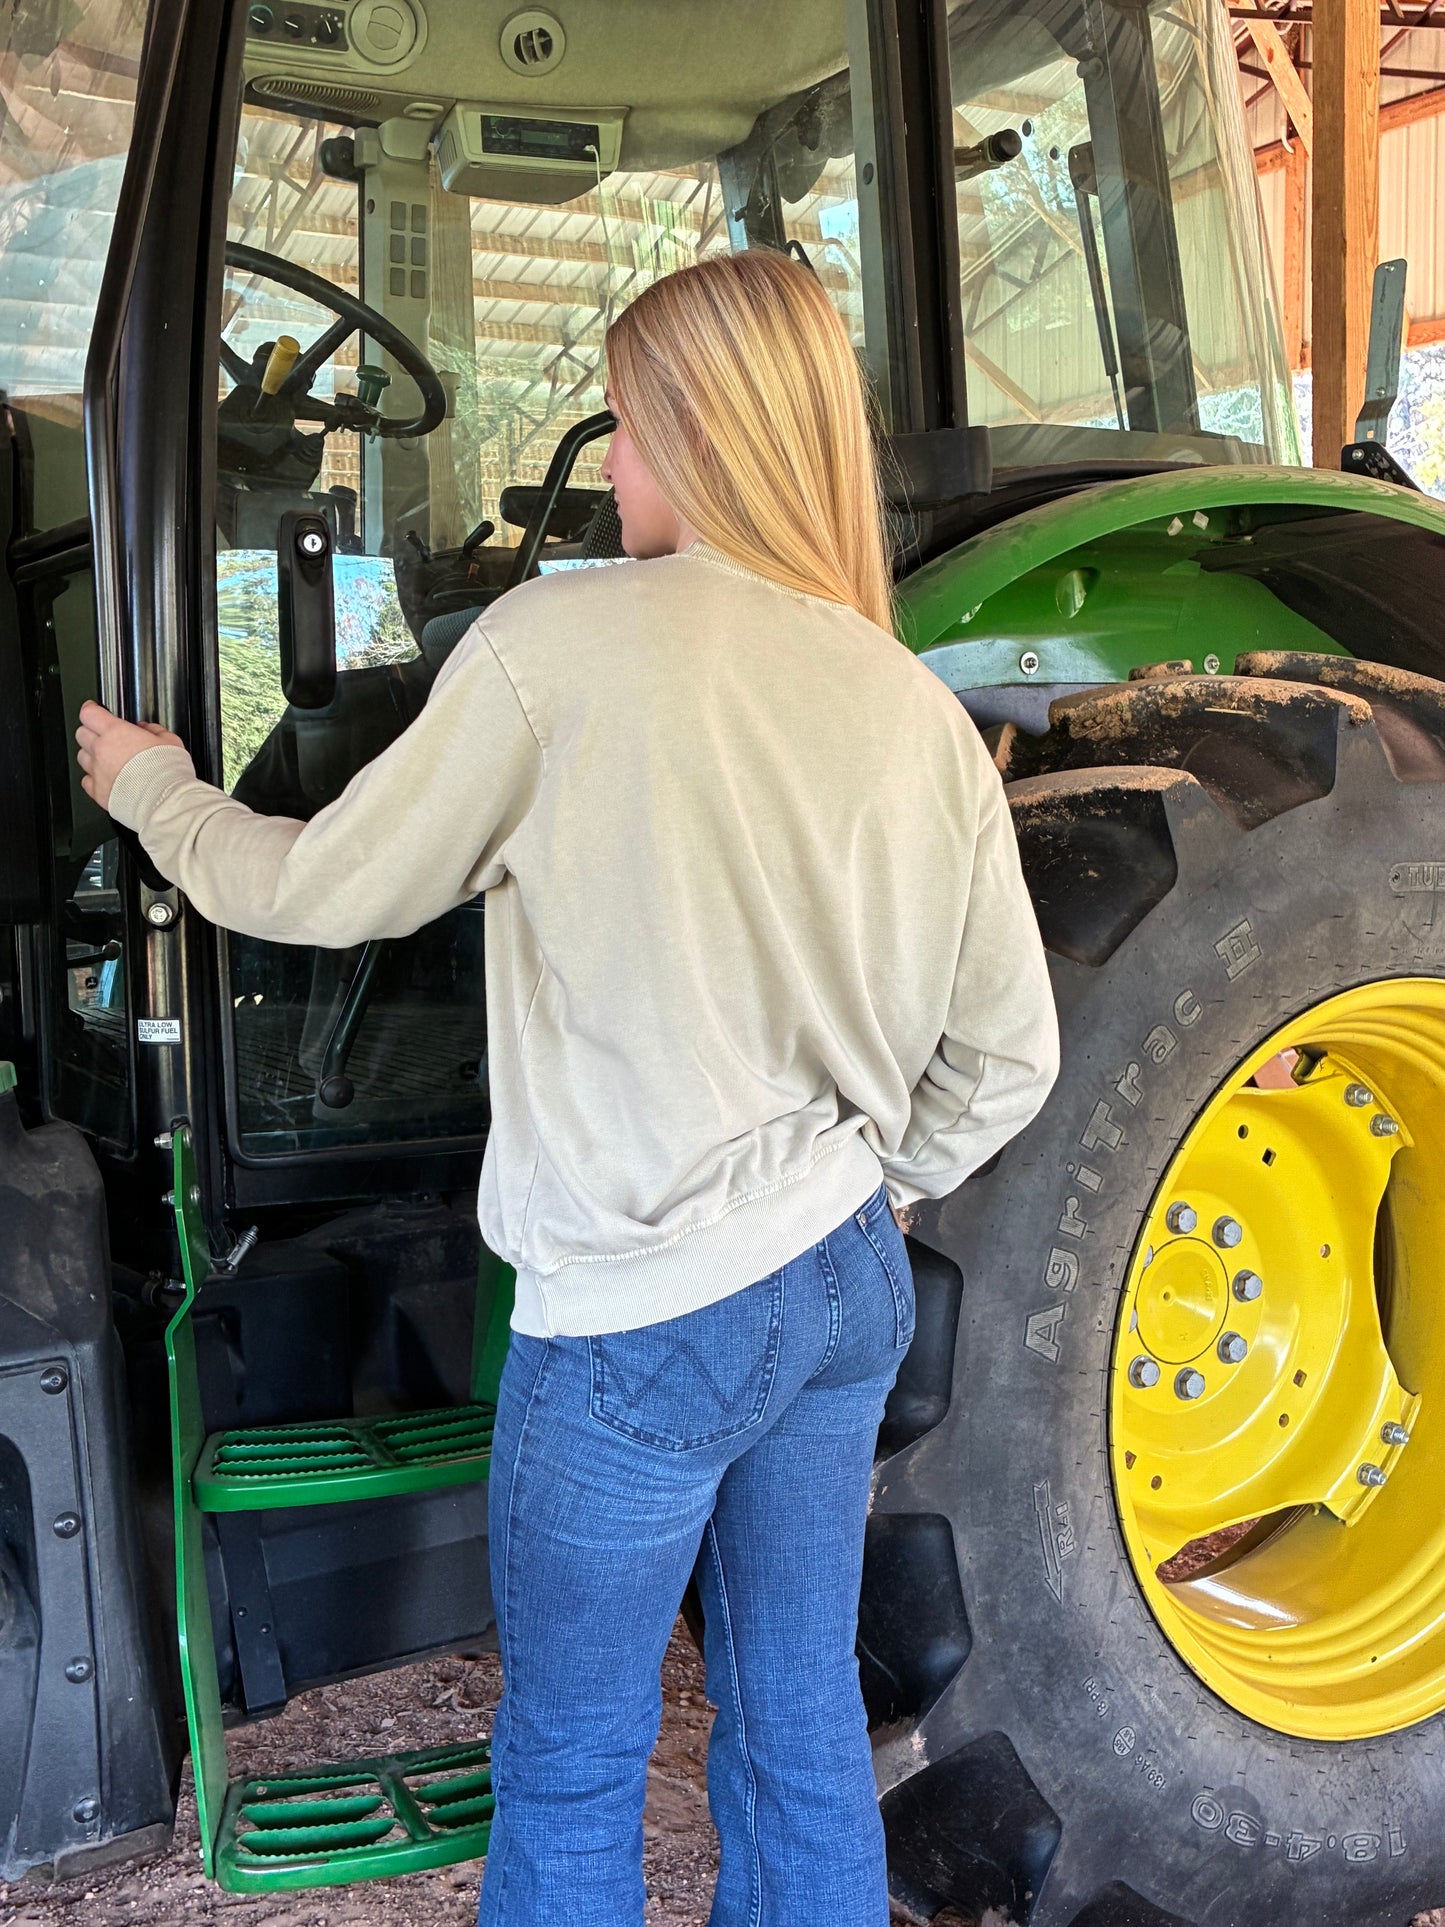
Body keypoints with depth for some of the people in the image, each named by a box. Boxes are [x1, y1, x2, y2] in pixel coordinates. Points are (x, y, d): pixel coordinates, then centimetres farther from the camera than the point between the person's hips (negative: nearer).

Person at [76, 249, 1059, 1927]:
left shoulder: (558, 644, -15)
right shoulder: (920, 714, -1)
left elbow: (327, 892, -5)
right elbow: (1009, 1055, 3)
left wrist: (152, 787, 14)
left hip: (636, 1315, -5)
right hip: (845, 1289, 6)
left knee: (571, 1769, 16)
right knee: (800, 1730, 22)